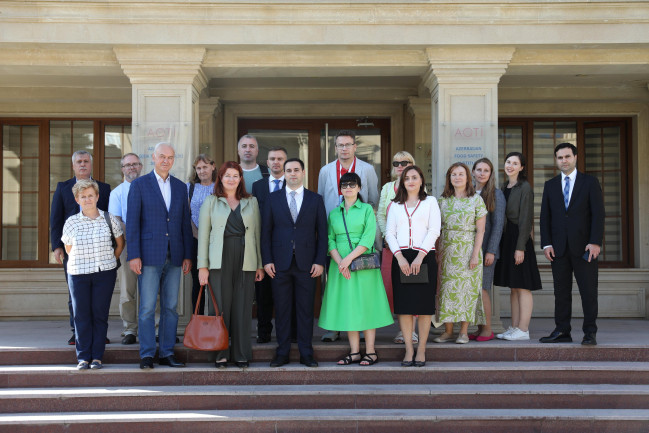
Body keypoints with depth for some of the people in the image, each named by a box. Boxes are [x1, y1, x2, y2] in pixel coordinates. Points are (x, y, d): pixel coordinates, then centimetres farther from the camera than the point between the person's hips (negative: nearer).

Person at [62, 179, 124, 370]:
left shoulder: (109, 219, 1)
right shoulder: (71, 222, 2)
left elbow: (120, 243, 14)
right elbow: (68, 249, 14)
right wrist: (82, 262, 10)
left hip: (105, 274, 0)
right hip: (78, 274, 0)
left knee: (100, 314, 2)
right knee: (81, 315, 1)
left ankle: (97, 356, 8)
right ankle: (83, 357, 8)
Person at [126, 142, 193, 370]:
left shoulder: (180, 187, 12)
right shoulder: (139, 184, 1)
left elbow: (185, 223, 12)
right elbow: (132, 222, -4)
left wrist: (187, 255, 6)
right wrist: (134, 255, -11)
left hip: (174, 256, 4)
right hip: (149, 255, -4)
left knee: (170, 306, 7)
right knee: (147, 307, -2)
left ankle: (167, 353, 14)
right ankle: (147, 355, 5)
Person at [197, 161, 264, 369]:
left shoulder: (251, 202, 13)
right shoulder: (211, 202, 9)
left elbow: (258, 234, 12)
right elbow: (203, 235, 5)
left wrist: (260, 264, 6)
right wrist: (202, 266, -3)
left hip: (246, 262, 1)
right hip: (219, 262, -1)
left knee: (243, 308, 3)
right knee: (220, 306, -1)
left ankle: (241, 355, 11)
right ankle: (220, 355, 9)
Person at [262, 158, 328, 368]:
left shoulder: (315, 199, 7)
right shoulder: (274, 198, 8)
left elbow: (322, 233, 5)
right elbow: (266, 232, 6)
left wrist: (320, 262, -4)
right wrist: (267, 261, -2)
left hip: (306, 263, 0)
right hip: (280, 263, 0)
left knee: (306, 310, 3)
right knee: (282, 309, 4)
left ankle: (306, 353, 11)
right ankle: (282, 352, 13)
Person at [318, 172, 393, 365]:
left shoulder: (367, 209, 3)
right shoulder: (334, 213, 13)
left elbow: (368, 238, -8)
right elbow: (330, 240, 6)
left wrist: (349, 258, -16)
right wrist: (339, 262, -11)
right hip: (340, 266, 3)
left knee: (365, 305, -2)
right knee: (347, 307, 3)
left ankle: (370, 352, 4)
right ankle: (354, 352, 9)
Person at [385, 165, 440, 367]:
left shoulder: (430, 202, 8)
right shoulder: (395, 205, 15)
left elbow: (434, 231, -2)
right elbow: (390, 233, 7)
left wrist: (420, 256, -12)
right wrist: (400, 257, -8)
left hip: (424, 256, -2)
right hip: (401, 257, 2)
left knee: (424, 303, -2)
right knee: (403, 303, -1)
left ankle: (421, 349, 5)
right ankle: (409, 349, 6)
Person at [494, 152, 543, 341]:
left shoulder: (524, 187, -8)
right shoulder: (504, 187, 15)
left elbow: (526, 219, -13)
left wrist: (520, 247, -18)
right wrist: (502, 243, 10)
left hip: (519, 239, -8)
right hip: (506, 239, 8)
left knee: (522, 286, -4)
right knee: (513, 287, 11)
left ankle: (523, 330, -1)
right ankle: (514, 328, 16)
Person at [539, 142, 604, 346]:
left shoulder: (590, 182, 5)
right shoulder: (550, 185, 13)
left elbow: (598, 214, -2)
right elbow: (545, 216, 10)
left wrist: (595, 242, -12)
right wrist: (546, 243, -1)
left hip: (583, 246, -3)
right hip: (559, 248, 3)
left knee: (589, 291, -1)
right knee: (561, 291, 4)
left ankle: (590, 333, 4)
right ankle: (562, 332, 9)